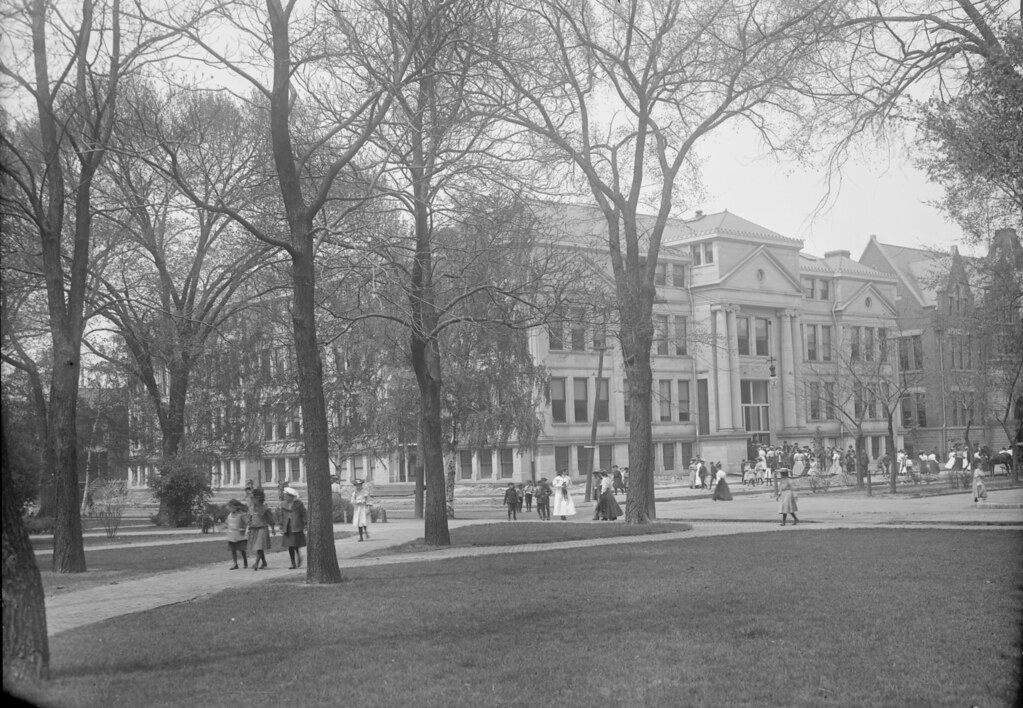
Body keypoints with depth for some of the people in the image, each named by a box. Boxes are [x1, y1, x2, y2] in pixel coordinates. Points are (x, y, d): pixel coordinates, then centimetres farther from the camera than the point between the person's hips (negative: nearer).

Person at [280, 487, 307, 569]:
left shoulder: (299, 503, -2)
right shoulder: (283, 504, 9)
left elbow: (304, 515, 0)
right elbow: (282, 516, 14)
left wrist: (304, 527, -4)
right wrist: (281, 527, 10)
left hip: (297, 527, -4)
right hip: (287, 528, 4)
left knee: (296, 546, -9)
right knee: (290, 546, 1)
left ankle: (299, 559, 15)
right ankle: (293, 563, 7)